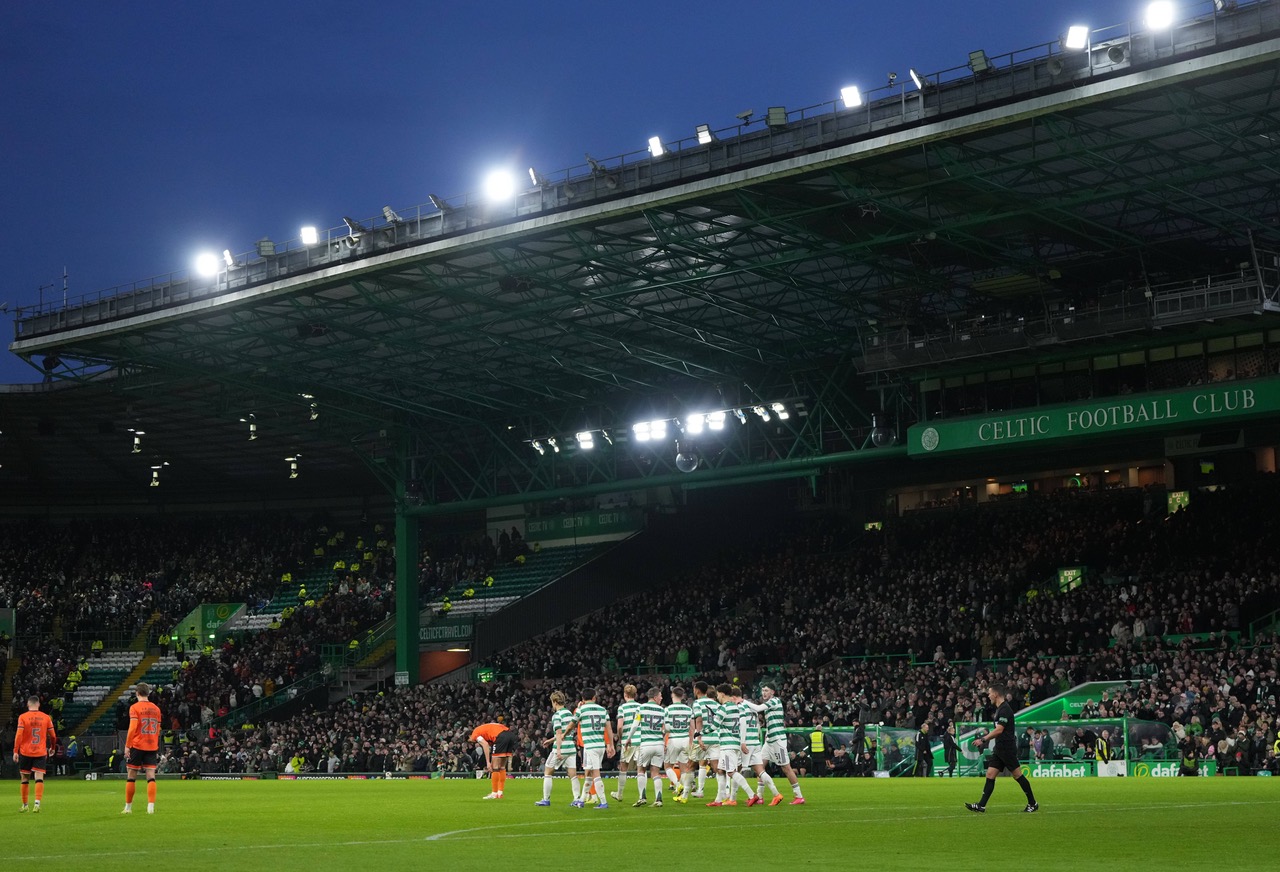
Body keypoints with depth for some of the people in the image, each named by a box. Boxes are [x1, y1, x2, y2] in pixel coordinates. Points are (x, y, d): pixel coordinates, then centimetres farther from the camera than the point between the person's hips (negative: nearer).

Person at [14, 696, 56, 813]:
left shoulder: (22, 717, -3)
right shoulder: (46, 718, 2)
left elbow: (19, 735, -10)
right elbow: (52, 736, 8)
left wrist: (15, 751, -7)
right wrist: (52, 748, 25)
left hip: (25, 752, 0)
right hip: (41, 753, 0)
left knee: (25, 779, 11)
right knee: (39, 778, -4)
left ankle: (25, 805, 19)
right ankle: (37, 804, -20)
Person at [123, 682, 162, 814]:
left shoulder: (135, 707, -6)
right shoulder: (156, 708, 9)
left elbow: (132, 728, -15)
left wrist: (127, 746, -11)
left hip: (137, 746, -4)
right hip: (152, 747, 4)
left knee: (131, 777, 7)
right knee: (151, 776, -1)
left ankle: (128, 807, 14)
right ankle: (151, 807, -11)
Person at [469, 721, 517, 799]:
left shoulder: (475, 734, 8)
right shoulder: (483, 729, 32)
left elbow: (485, 744, -9)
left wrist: (488, 762, -10)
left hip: (501, 737, -9)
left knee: (495, 768, 2)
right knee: (502, 767, 17)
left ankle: (494, 794, 6)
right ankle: (500, 793, 19)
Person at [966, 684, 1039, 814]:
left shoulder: (1005, 709, -15)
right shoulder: (999, 708, 15)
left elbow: (999, 730, -21)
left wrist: (983, 739, -19)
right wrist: (986, 740, 20)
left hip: (1007, 748, -10)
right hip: (999, 749, 10)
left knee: (1017, 775, -3)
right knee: (990, 775, 2)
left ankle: (1033, 803, 7)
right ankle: (981, 805, -2)